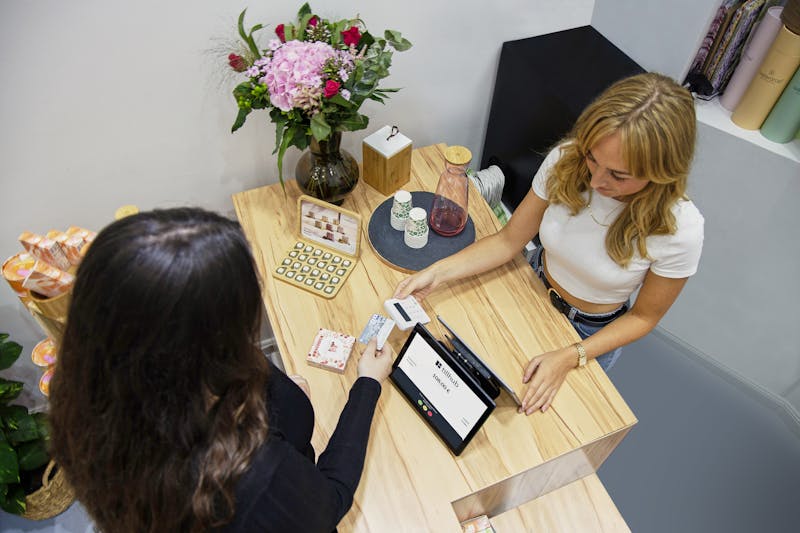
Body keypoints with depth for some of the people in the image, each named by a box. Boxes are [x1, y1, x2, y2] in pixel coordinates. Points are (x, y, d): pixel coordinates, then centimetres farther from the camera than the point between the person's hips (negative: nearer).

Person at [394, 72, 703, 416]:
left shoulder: (679, 229, -32)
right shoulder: (565, 161, -27)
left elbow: (644, 316, -15)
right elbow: (509, 240, -15)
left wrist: (569, 358, -26)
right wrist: (438, 272, -27)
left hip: (590, 332, -2)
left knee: (534, 406, 21)